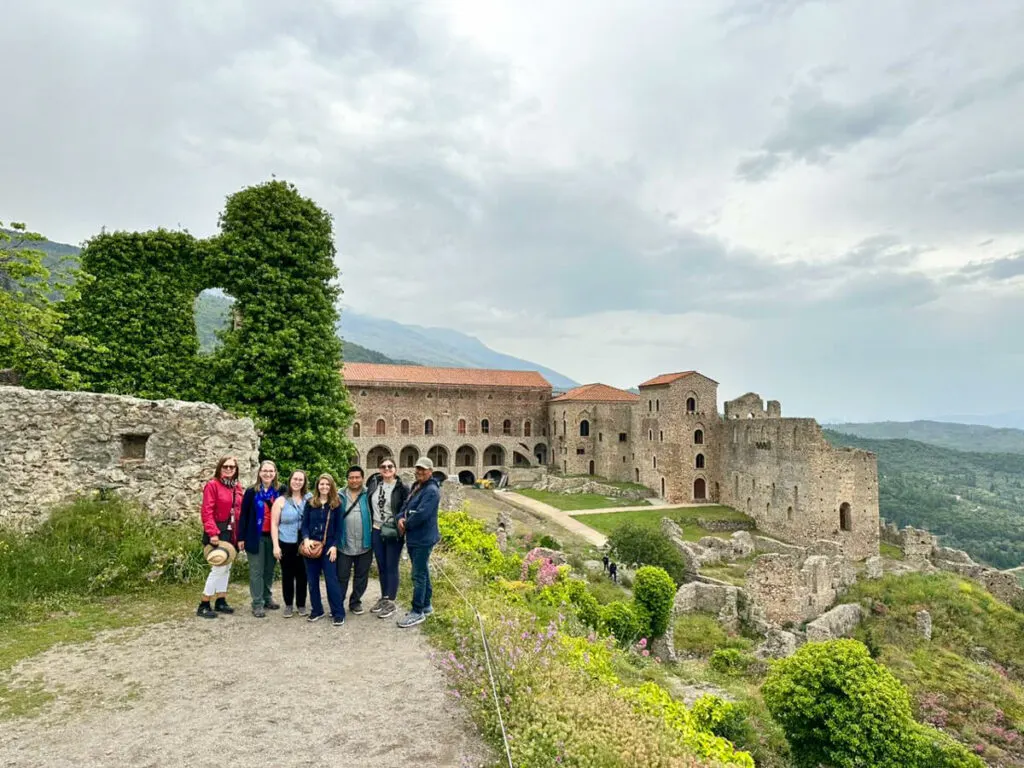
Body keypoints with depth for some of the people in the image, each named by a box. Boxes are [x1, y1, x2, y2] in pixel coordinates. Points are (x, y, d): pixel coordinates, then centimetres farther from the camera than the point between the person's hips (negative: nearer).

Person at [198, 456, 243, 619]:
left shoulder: (237, 487, 11)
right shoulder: (212, 485, -10)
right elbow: (206, 511, -16)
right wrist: (212, 532, -24)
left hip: (232, 533, 7)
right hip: (218, 533, -7)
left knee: (227, 567, 13)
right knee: (219, 568, -7)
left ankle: (221, 602, 23)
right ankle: (203, 605, 4)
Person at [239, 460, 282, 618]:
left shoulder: (279, 492, 2)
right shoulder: (251, 492, -4)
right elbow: (244, 515, -3)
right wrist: (241, 537, -6)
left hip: (273, 537, 3)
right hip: (256, 537, -3)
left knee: (269, 569, 12)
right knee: (256, 571, 2)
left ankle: (267, 598, 27)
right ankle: (257, 604, 8)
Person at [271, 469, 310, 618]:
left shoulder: (310, 499, 3)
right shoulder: (281, 501, 0)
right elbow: (274, 524, -2)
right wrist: (276, 545, -9)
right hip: (286, 544, -1)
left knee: (302, 575, 9)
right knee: (287, 575, 9)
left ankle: (301, 604, 23)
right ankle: (288, 605, 23)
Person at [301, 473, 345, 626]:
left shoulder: (336, 504, 0)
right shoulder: (310, 503, 4)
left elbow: (338, 528, 1)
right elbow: (304, 524, 3)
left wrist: (334, 546, -8)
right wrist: (306, 539, -15)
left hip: (328, 547, -2)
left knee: (331, 579, -4)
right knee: (312, 580, 8)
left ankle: (338, 613, 3)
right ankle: (316, 610, 23)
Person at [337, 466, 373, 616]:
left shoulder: (369, 495, -1)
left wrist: (373, 537, -6)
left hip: (364, 544, 0)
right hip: (344, 544, 0)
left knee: (361, 576, 12)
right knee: (341, 577, 7)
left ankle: (355, 602, 27)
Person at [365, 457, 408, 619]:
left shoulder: (402, 488, -9)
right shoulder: (374, 483, 3)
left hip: (393, 533, -5)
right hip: (376, 531, 5)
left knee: (391, 567, 3)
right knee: (381, 567, 15)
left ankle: (391, 602, 13)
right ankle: (384, 598, 28)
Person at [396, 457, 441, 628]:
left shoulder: (431, 491, -19)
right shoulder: (415, 486, 12)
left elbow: (421, 514, -26)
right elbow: (406, 505, 11)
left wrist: (405, 526, -12)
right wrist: (401, 518, -10)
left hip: (423, 539, -10)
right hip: (413, 538, 10)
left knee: (418, 575, -2)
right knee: (422, 572, 19)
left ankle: (418, 612, 8)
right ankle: (426, 605, 32)